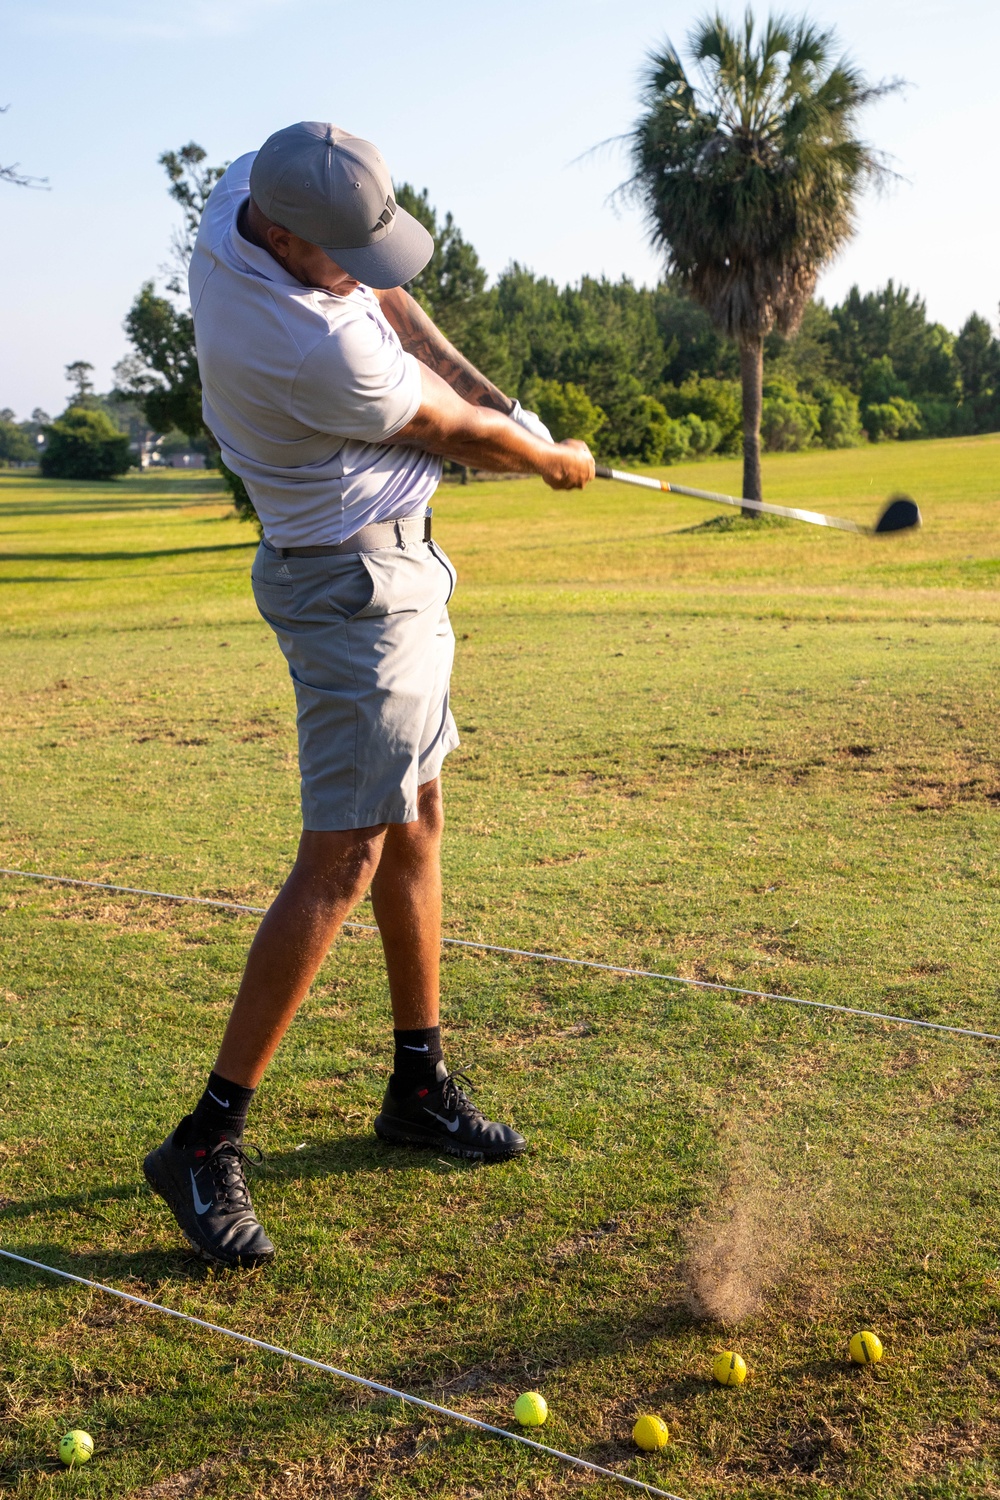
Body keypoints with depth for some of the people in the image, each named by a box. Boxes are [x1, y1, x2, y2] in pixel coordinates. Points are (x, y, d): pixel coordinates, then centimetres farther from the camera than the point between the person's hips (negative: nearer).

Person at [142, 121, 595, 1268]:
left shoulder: (254, 185, -4)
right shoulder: (317, 350, -30)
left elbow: (387, 297, 12)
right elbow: (456, 433, -12)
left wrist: (477, 388, 0)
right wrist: (554, 458, 8)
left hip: (394, 565, 10)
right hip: (360, 583, -10)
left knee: (415, 821, 14)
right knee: (342, 860, -10)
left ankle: (420, 1085, 26)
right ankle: (205, 1142, -4)